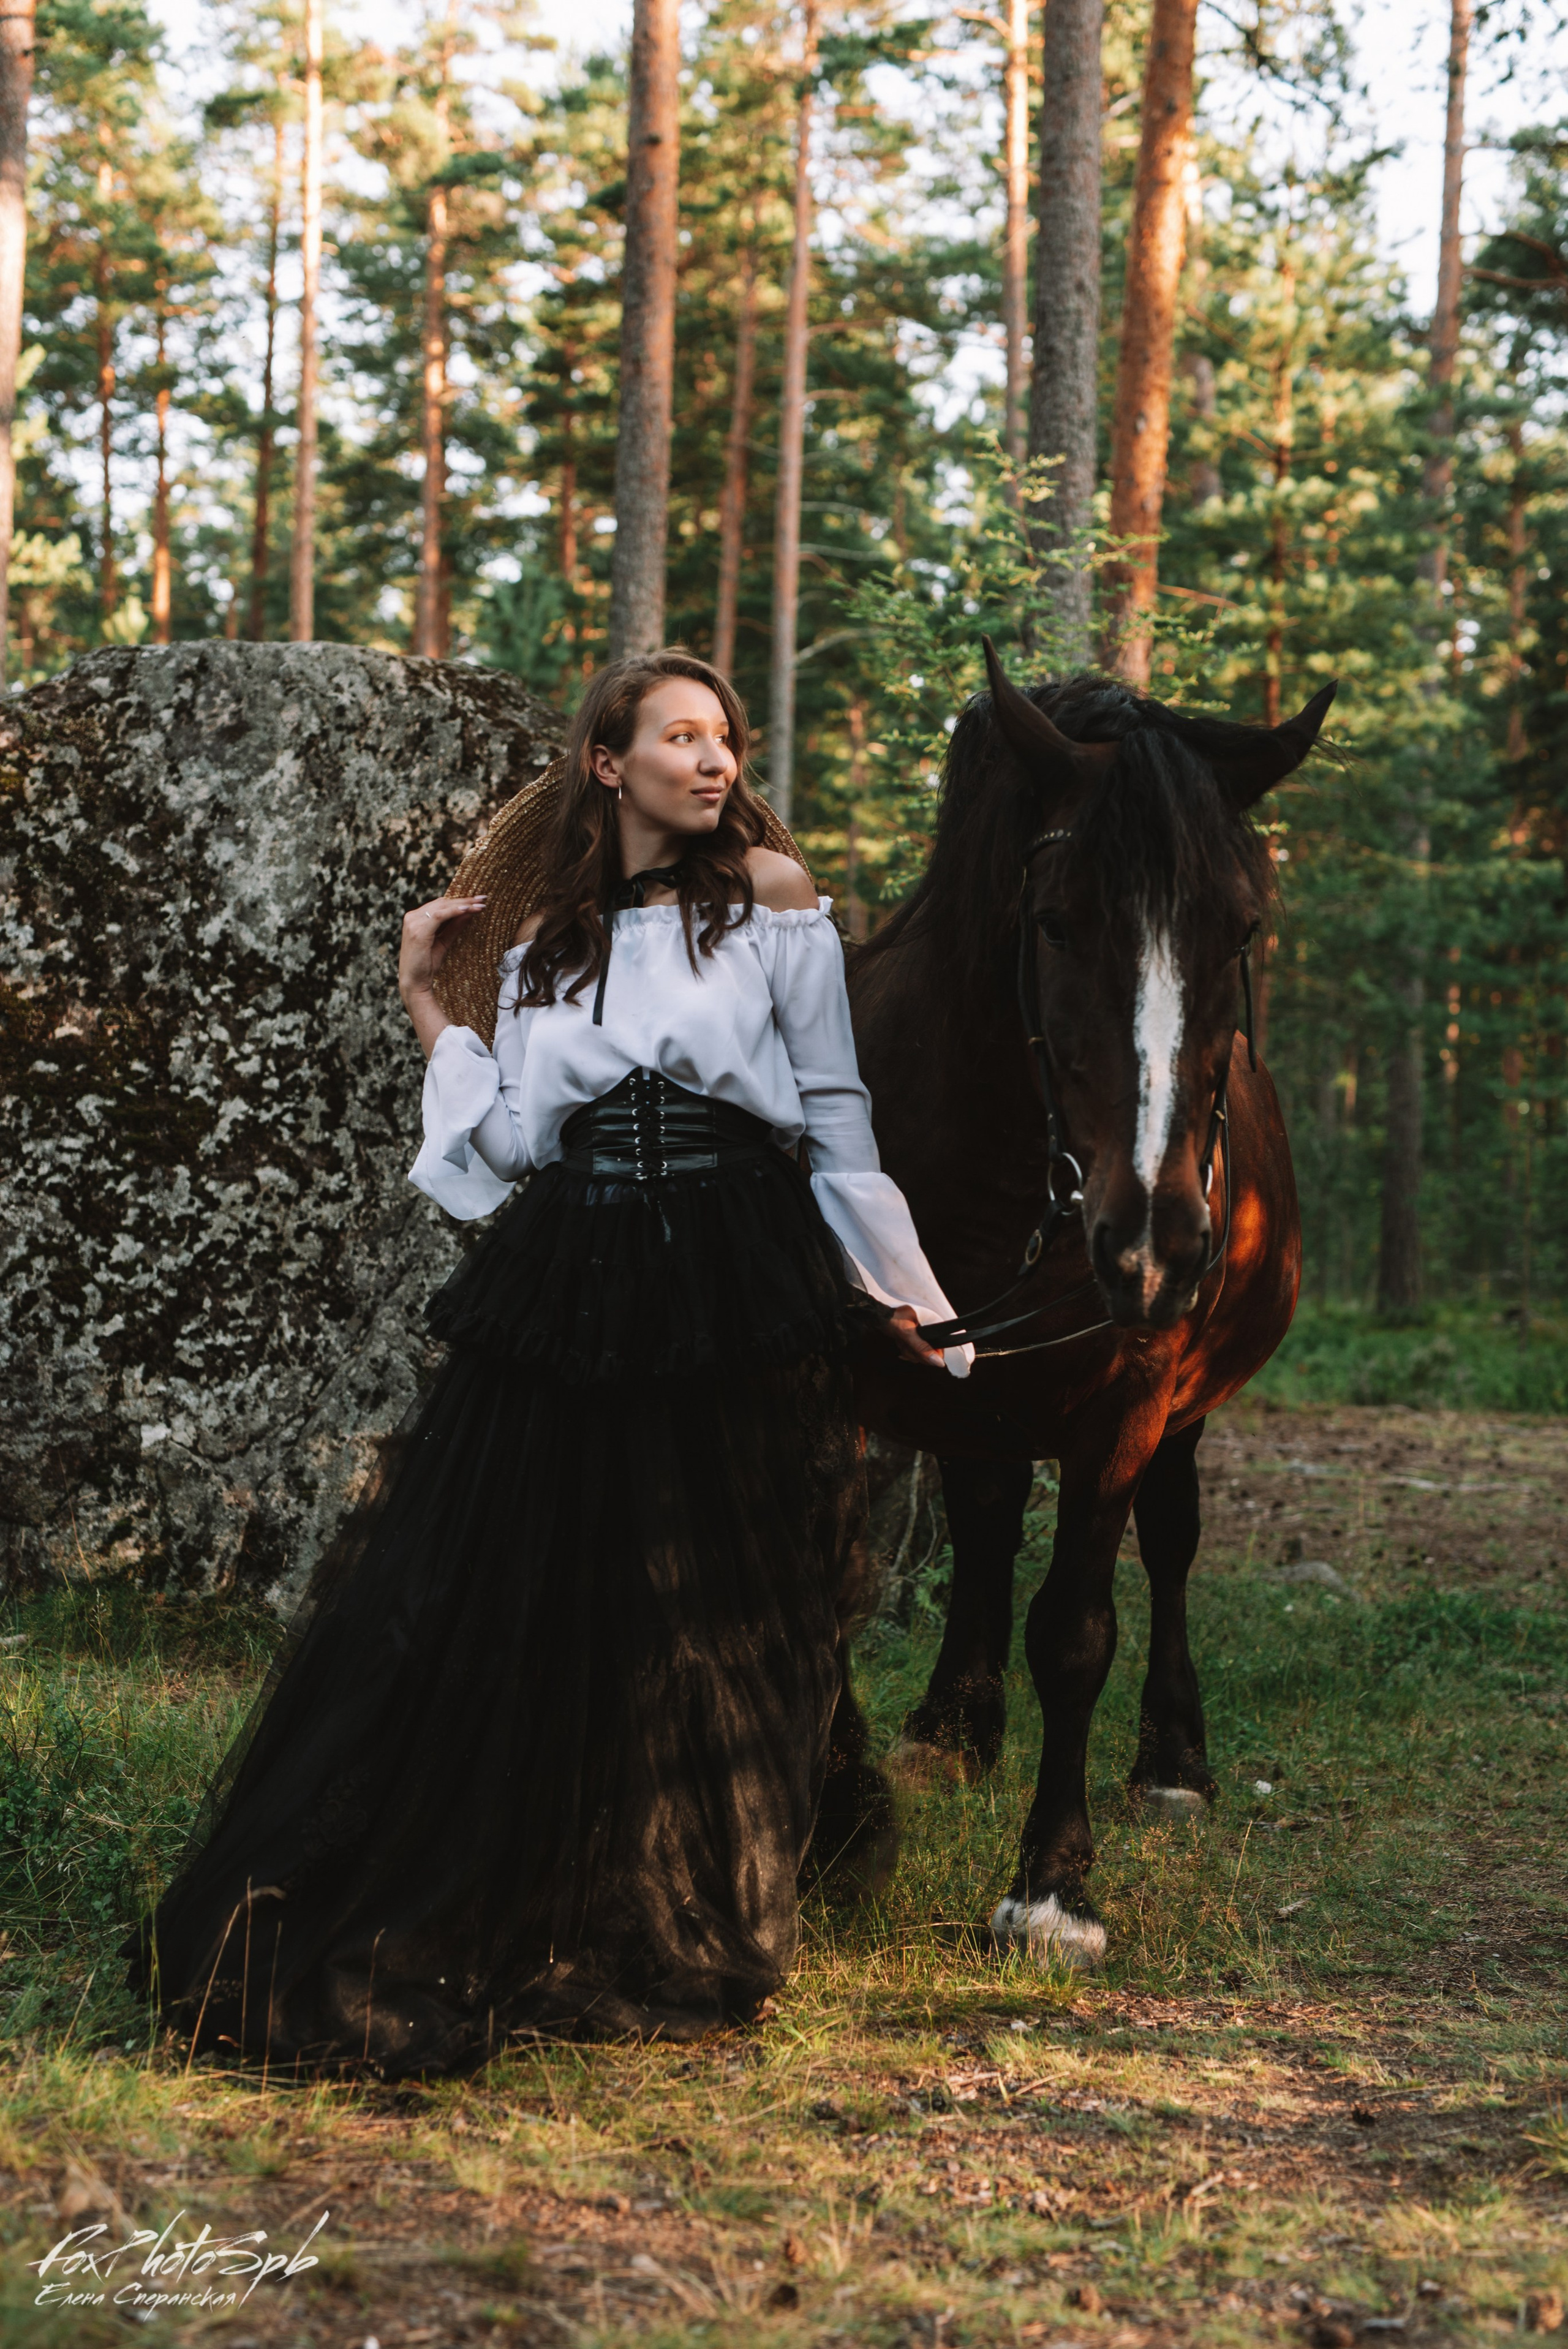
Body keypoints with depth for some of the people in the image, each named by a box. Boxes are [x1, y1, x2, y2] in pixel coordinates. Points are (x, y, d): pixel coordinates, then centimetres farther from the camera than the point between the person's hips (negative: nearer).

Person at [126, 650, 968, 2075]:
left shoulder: (772, 896, 4)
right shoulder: (540, 938, 12)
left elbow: (836, 1113, 5)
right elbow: (515, 1142, 6)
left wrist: (897, 1290, 4)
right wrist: (434, 1007, 7)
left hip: (740, 1291, -2)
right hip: (567, 1295, 2)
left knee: (715, 1634, 6)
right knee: (502, 1614, 1)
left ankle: (687, 1942, 22)